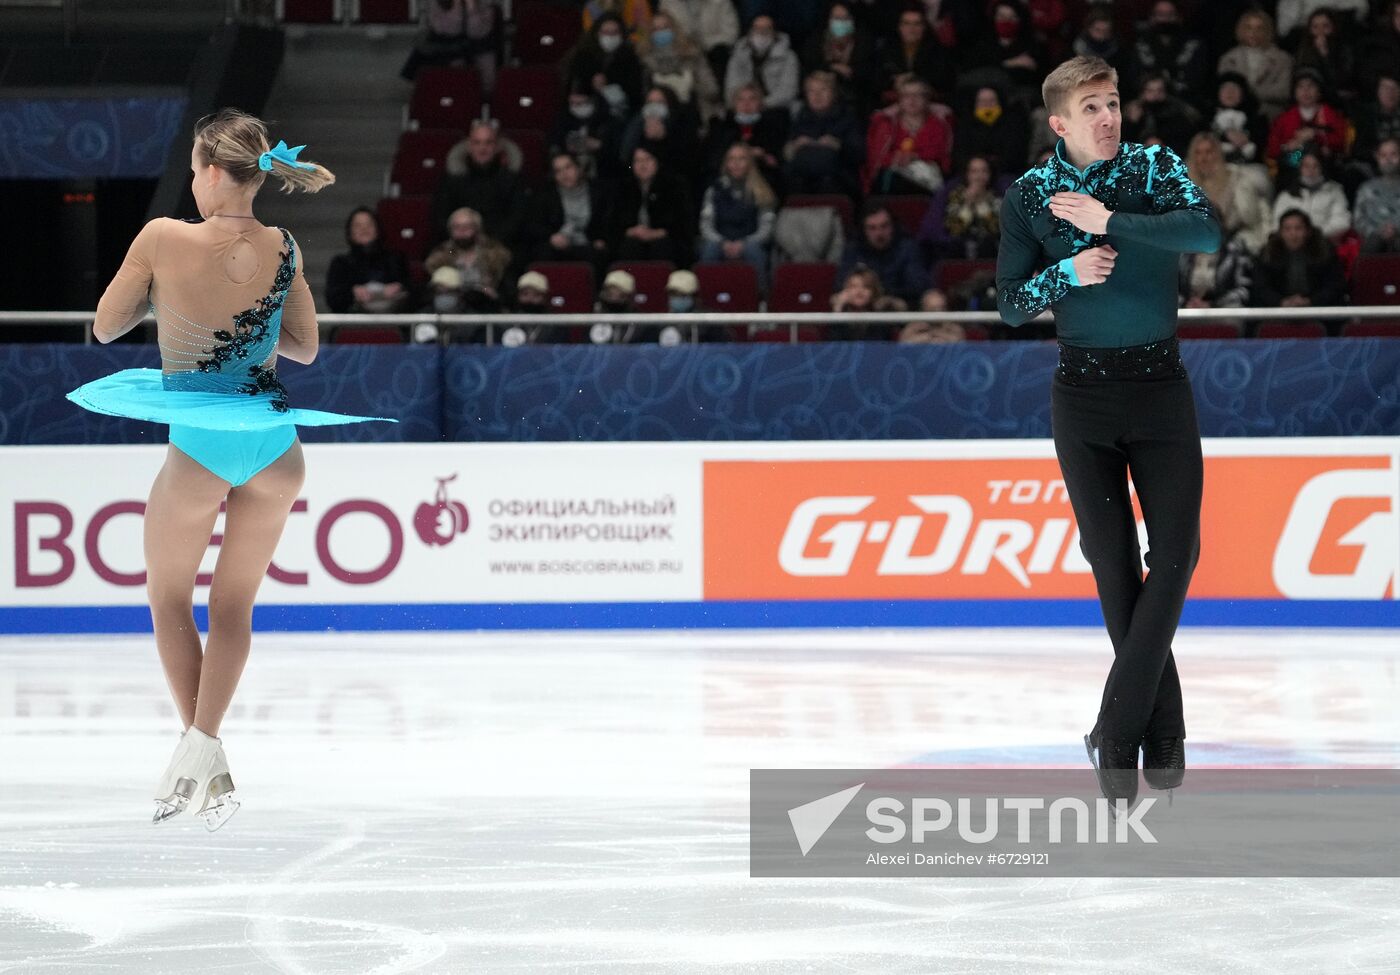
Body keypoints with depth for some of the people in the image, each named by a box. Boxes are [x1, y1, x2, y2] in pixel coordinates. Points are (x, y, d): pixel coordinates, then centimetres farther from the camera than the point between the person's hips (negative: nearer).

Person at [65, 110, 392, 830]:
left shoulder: (163, 239, -15)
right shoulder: (284, 251, -4)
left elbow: (106, 326, -1)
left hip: (199, 446, -3)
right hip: (276, 443, 3)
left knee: (169, 598, 18)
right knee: (233, 606, 15)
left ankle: (206, 756, 8)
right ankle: (202, 744, -4)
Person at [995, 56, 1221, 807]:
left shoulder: (1154, 168, -3)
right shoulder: (1029, 196, -1)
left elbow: (1206, 230, -21)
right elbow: (1010, 303, 2)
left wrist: (1110, 221, -24)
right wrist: (1066, 274, -16)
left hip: (1160, 387, 0)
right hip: (1082, 394, 0)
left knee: (1176, 554, -8)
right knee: (1112, 563, 2)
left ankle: (1118, 728, -2)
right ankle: (1160, 731, 11)